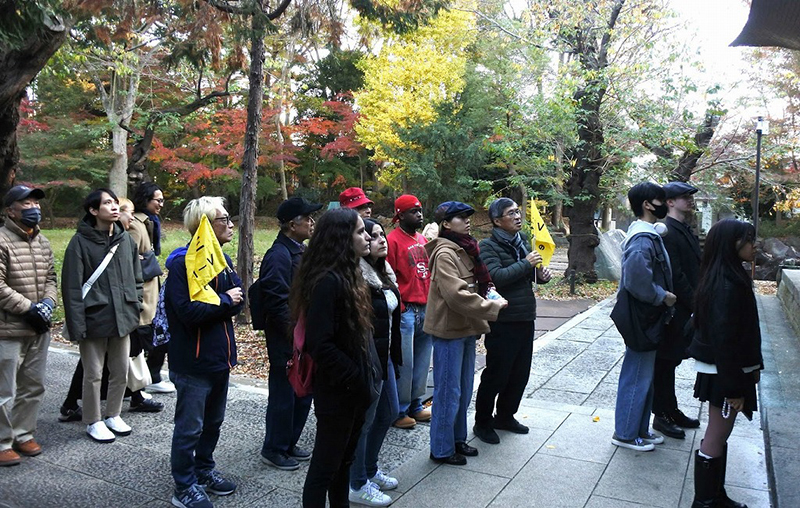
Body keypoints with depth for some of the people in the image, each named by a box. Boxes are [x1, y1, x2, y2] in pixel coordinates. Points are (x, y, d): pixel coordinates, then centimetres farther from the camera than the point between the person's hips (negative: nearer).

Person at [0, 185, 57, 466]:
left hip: (39, 329, 7)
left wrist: (48, 302, -4)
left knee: (33, 387, 17)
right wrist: (29, 308, -16)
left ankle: (23, 434, 32)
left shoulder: (42, 241, 9)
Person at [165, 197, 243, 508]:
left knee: (213, 422, 22)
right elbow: (189, 311, -28)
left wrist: (212, 305, -18)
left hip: (219, 356, 8)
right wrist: (224, 301, -15)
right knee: (190, 428, 5)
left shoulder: (222, 259, 8)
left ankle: (204, 470, 40)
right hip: (193, 362, -8)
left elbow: (239, 300, 0)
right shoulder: (183, 263, -19)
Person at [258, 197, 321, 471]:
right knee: (284, 395, 4)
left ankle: (289, 443, 35)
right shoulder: (278, 255, -19)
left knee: (303, 393, 18)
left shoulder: (301, 250, 12)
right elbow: (276, 302, -23)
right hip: (286, 341, -9)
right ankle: (273, 449, 23)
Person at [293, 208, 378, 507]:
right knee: (325, 466, 7)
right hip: (337, 391, -9)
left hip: (354, 387, 9)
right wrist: (357, 379, -18)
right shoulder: (328, 280, -22)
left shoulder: (347, 274, 8)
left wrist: (368, 374, 7)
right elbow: (321, 345, -26)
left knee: (344, 460, 22)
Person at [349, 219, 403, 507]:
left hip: (385, 356, 10)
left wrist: (394, 354, 18)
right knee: (364, 421, 3)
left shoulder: (384, 272, 9)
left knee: (388, 413, 20)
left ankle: (370, 470, 38)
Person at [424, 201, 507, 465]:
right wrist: (492, 306, -19)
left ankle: (457, 439, 34)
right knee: (449, 392, 1)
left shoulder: (465, 250, 13)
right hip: (449, 330, -10)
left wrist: (488, 297, 7)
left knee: (464, 390, 19)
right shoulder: (445, 253, -18)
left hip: (466, 328, 10)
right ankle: (442, 449, 16)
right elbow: (457, 295, -27)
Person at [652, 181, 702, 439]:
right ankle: (662, 416, 15)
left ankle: (671, 411, 30)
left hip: (683, 311, 10)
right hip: (673, 311, -10)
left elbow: (693, 270, 15)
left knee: (669, 362, 18)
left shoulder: (685, 230, 14)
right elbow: (675, 276, -22)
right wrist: (695, 303, -16)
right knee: (665, 363, 3)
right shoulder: (668, 233, -18)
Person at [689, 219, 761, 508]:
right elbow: (723, 337, -24)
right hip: (725, 372, -10)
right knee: (716, 438, 2)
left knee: (719, 435, 18)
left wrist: (752, 366, 17)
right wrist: (734, 384, -21)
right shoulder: (728, 285, -23)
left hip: (729, 368, 10)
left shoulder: (730, 277, 8)